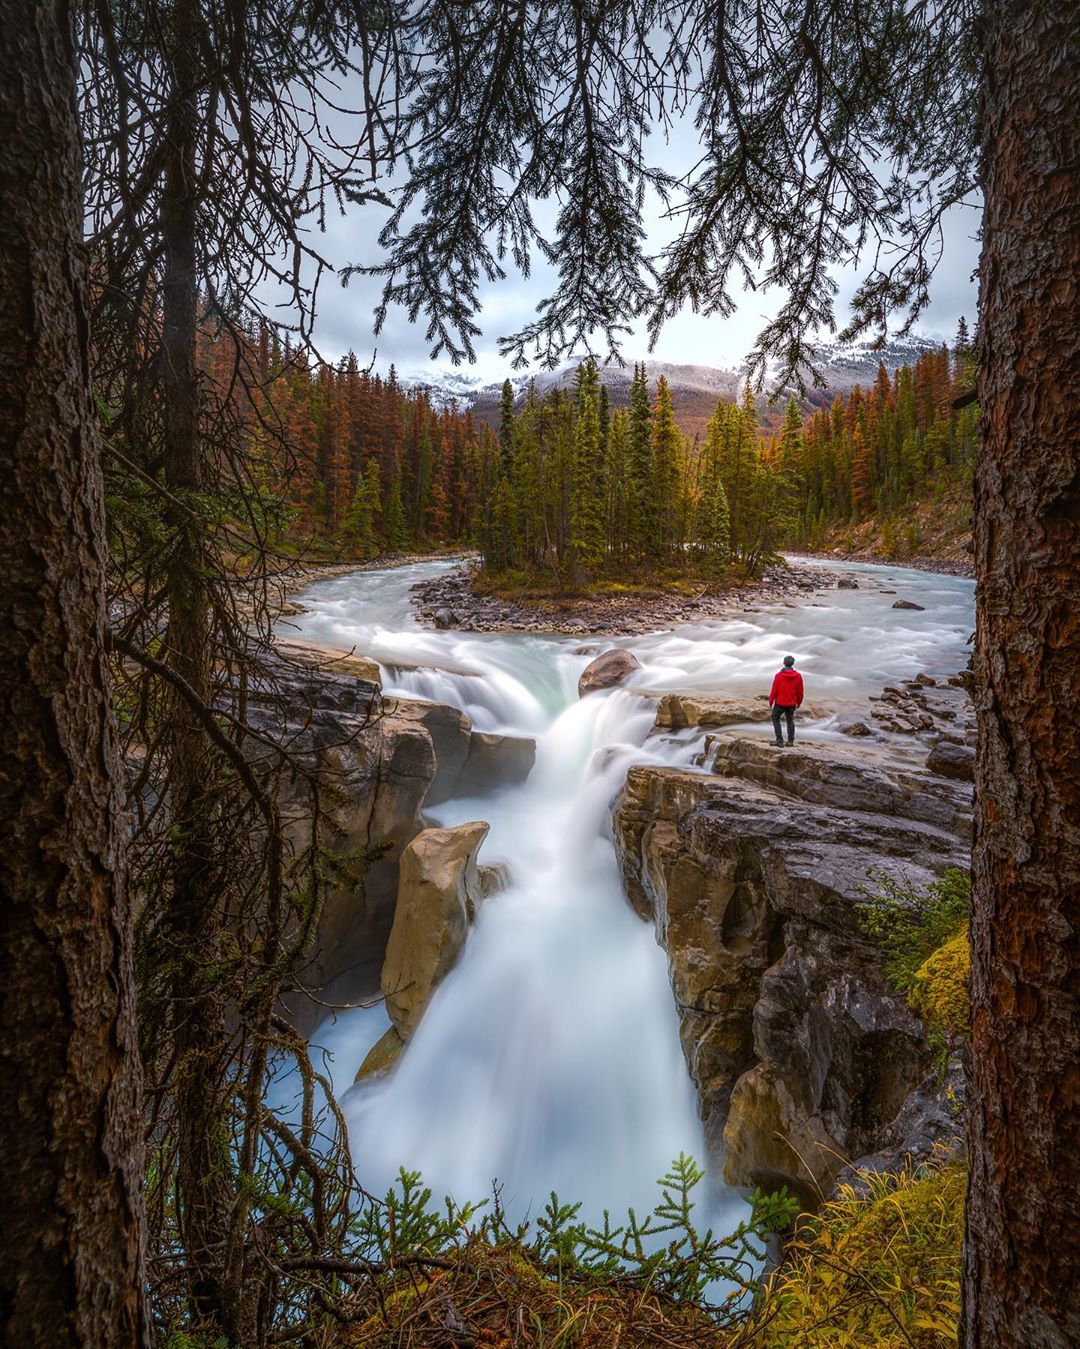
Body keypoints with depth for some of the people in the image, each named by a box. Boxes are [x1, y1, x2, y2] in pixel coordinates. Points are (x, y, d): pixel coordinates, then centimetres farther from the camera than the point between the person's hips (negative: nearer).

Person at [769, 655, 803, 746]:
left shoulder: (779, 675, -14)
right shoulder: (798, 676, -5)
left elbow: (774, 690, -11)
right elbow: (800, 691, 3)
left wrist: (770, 701, 2)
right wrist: (799, 702, 17)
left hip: (780, 703, -3)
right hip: (792, 704, 3)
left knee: (775, 719, 11)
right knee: (790, 720, 19)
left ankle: (780, 740, 3)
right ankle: (791, 740, 17)